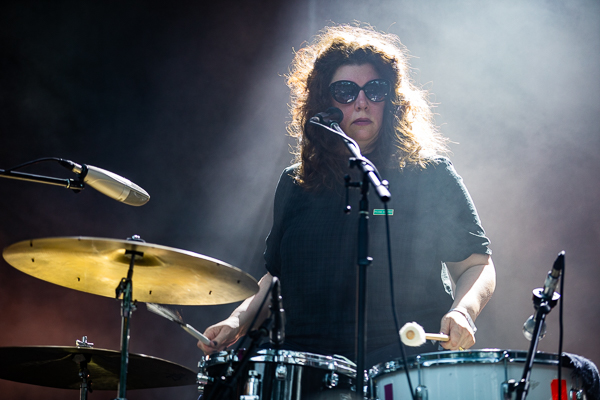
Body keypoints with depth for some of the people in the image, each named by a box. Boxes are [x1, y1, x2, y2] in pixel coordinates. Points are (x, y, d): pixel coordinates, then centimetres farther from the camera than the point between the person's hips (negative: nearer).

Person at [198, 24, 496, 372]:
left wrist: (462, 312, -14)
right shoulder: (296, 185, 16)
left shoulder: (430, 175, 5)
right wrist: (239, 321, 10)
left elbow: (478, 265, 6)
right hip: (308, 365, 4)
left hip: (407, 362, -4)